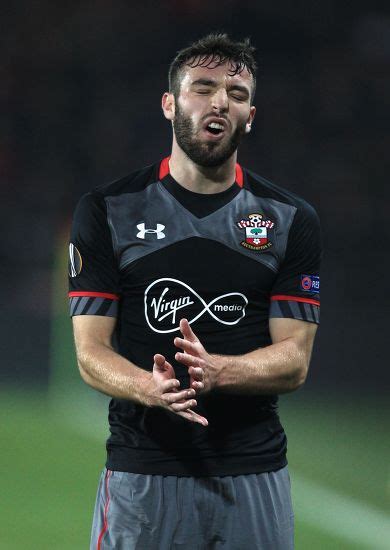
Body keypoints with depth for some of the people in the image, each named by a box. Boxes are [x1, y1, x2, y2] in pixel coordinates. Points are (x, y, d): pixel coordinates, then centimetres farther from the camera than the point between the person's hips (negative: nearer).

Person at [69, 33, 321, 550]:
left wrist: (215, 371, -22)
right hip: (141, 472, -1)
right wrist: (151, 389, -25)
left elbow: (294, 360, -2)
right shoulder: (107, 211, 1)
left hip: (253, 472, 1)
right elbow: (91, 352, -3)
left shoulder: (291, 219, 4)